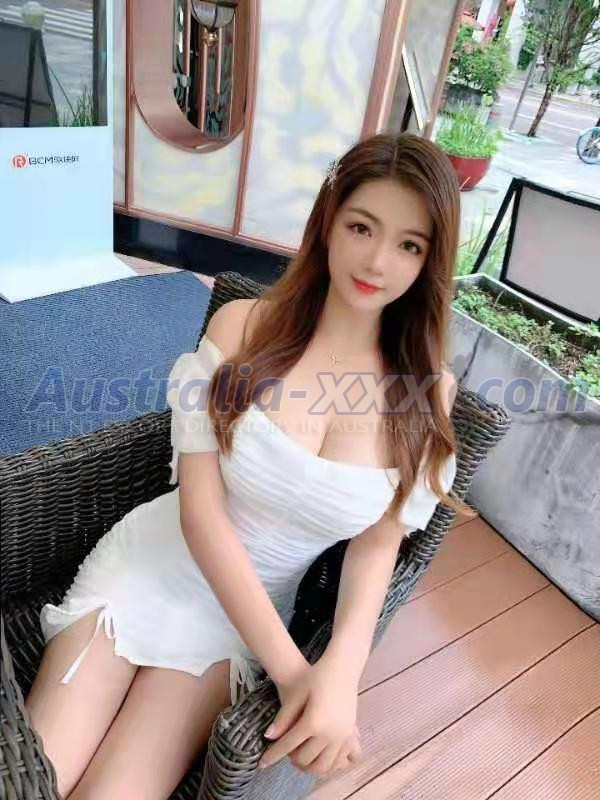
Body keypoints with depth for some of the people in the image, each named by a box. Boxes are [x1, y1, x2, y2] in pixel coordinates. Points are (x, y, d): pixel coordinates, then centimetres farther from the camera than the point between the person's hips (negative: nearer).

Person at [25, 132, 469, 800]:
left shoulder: (429, 391, -9)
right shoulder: (242, 325, -13)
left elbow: (378, 541, -5)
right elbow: (200, 510, -16)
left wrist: (339, 672, -23)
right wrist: (290, 668, -21)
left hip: (249, 610, 1)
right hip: (153, 562, 0)